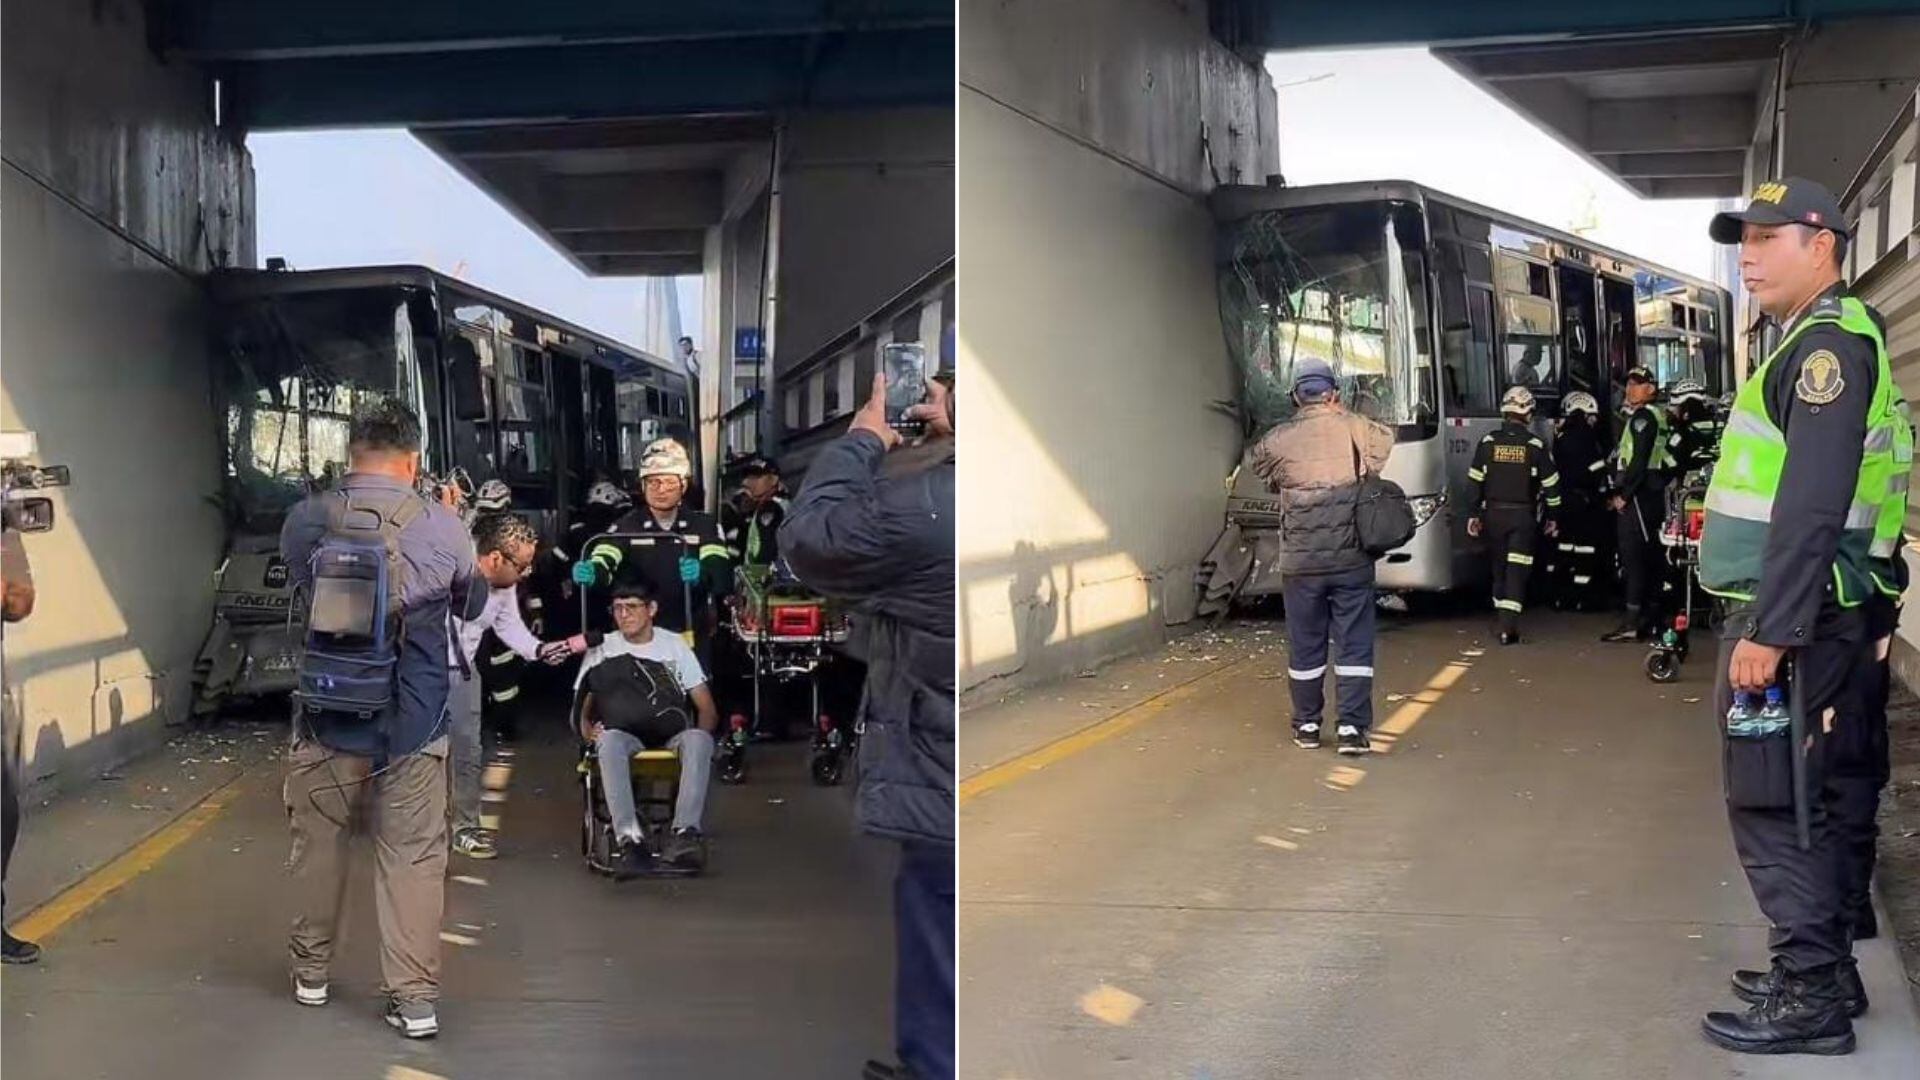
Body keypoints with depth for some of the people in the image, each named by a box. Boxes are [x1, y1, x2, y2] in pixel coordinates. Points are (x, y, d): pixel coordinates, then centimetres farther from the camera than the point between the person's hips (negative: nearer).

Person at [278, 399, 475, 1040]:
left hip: (325, 720, 1)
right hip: (414, 724, -1)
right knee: (412, 858, 5)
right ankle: (414, 998, 6)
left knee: (318, 848, 17)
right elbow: (468, 601, 11)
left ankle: (311, 973, 33)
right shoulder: (442, 528, -9)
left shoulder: (303, 523, -7)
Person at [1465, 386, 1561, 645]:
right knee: (1517, 569, -5)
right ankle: (1509, 628, -14)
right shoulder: (1536, 446, -5)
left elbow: (1474, 481, 1)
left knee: (1499, 567, 16)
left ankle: (1504, 620, 24)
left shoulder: (1488, 442, 0)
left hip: (1493, 514, 2)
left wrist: (1473, 514, 9)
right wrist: (1553, 517, 9)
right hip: (1524, 516, -2)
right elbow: (1551, 484, -1)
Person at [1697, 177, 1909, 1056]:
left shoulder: (1827, 342, -14)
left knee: (1773, 803, -6)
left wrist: (1770, 629, -25)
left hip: (1793, 615, -10)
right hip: (1811, 613, 10)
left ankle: (1810, 1000, -1)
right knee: (1804, 800, 16)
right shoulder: (1818, 341, 18)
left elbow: (1812, 503, -24)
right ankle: (1821, 973, 25)